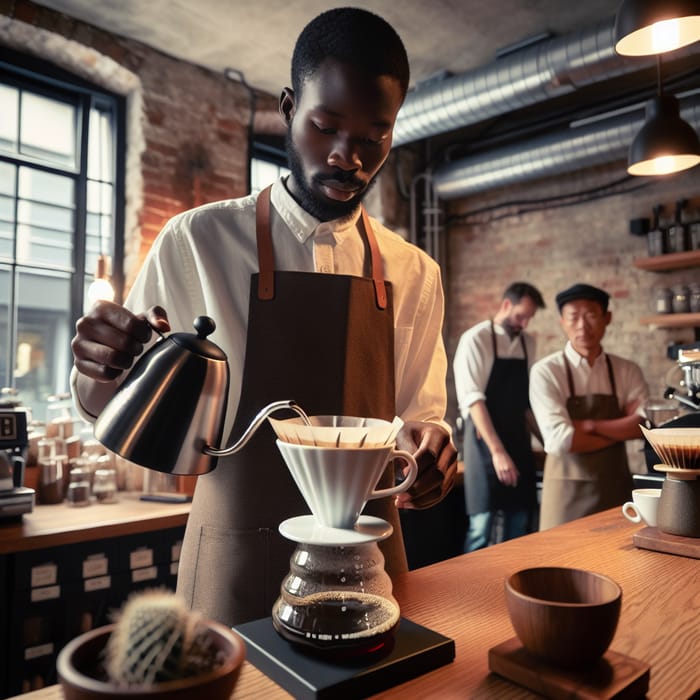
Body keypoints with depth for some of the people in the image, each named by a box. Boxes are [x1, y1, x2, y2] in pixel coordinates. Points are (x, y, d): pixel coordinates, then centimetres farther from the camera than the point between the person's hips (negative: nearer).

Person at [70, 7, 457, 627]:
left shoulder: (415, 274, 0)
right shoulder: (196, 244, -7)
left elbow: (420, 414, 8)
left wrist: (429, 443, -14)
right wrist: (103, 370, -21)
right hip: (239, 559, -2)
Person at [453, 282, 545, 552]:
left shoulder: (527, 342, 10)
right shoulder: (476, 339, -9)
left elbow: (527, 398, 16)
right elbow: (473, 399, -16)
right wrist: (497, 451, -21)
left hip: (519, 442, 6)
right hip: (486, 444, -6)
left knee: (520, 526, 11)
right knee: (481, 527, -2)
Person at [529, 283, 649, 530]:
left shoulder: (627, 371, 3)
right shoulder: (545, 371, -11)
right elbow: (560, 440, -19)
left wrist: (590, 426, -18)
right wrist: (623, 429, -8)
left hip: (616, 489, 4)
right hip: (567, 493, -3)